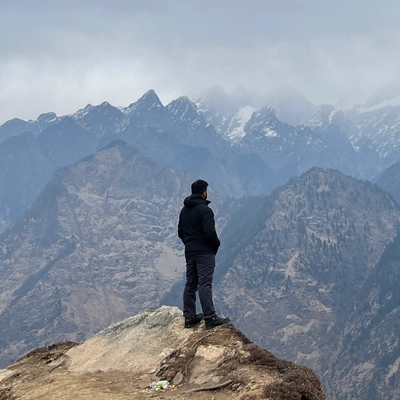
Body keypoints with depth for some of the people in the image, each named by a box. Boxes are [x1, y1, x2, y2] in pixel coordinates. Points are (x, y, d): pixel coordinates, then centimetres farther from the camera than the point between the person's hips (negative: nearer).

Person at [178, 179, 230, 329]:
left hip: (189, 251, 8)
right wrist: (216, 244, -4)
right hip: (204, 252, -8)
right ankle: (210, 318, -14)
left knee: (190, 283, 11)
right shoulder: (204, 209, -15)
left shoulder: (184, 210, 12)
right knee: (205, 284, -11)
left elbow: (180, 232, 17)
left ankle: (189, 317, 13)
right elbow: (209, 232, -21)